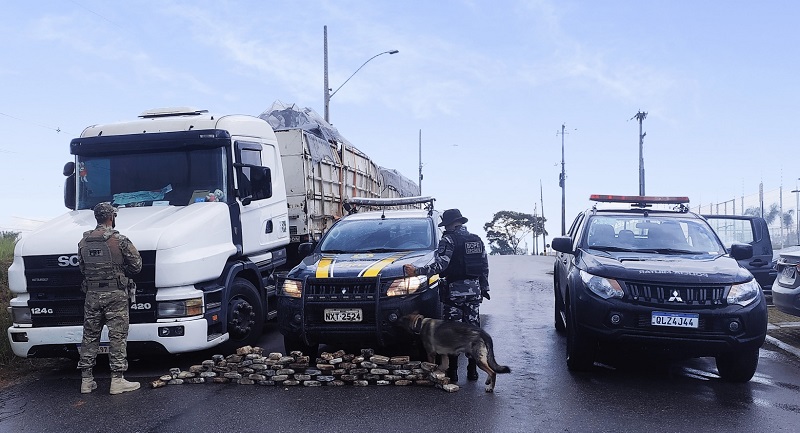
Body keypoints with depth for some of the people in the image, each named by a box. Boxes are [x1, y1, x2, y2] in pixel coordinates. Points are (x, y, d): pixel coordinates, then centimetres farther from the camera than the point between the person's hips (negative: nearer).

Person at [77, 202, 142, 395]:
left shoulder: (84, 242, 5)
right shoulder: (119, 240, -10)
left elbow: (82, 267, 12)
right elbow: (136, 265, -4)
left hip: (92, 294, 5)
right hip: (116, 294, -5)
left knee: (90, 337, 12)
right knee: (117, 337, 0)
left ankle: (86, 380, 18)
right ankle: (117, 380, 1)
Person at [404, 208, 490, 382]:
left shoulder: (448, 240, -9)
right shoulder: (477, 240, 12)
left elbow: (440, 265, -20)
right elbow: (485, 266, 14)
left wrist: (416, 271, -19)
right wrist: (484, 287, 20)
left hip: (455, 291, -6)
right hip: (475, 290, 6)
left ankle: (452, 370, 3)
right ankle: (472, 370, 13)